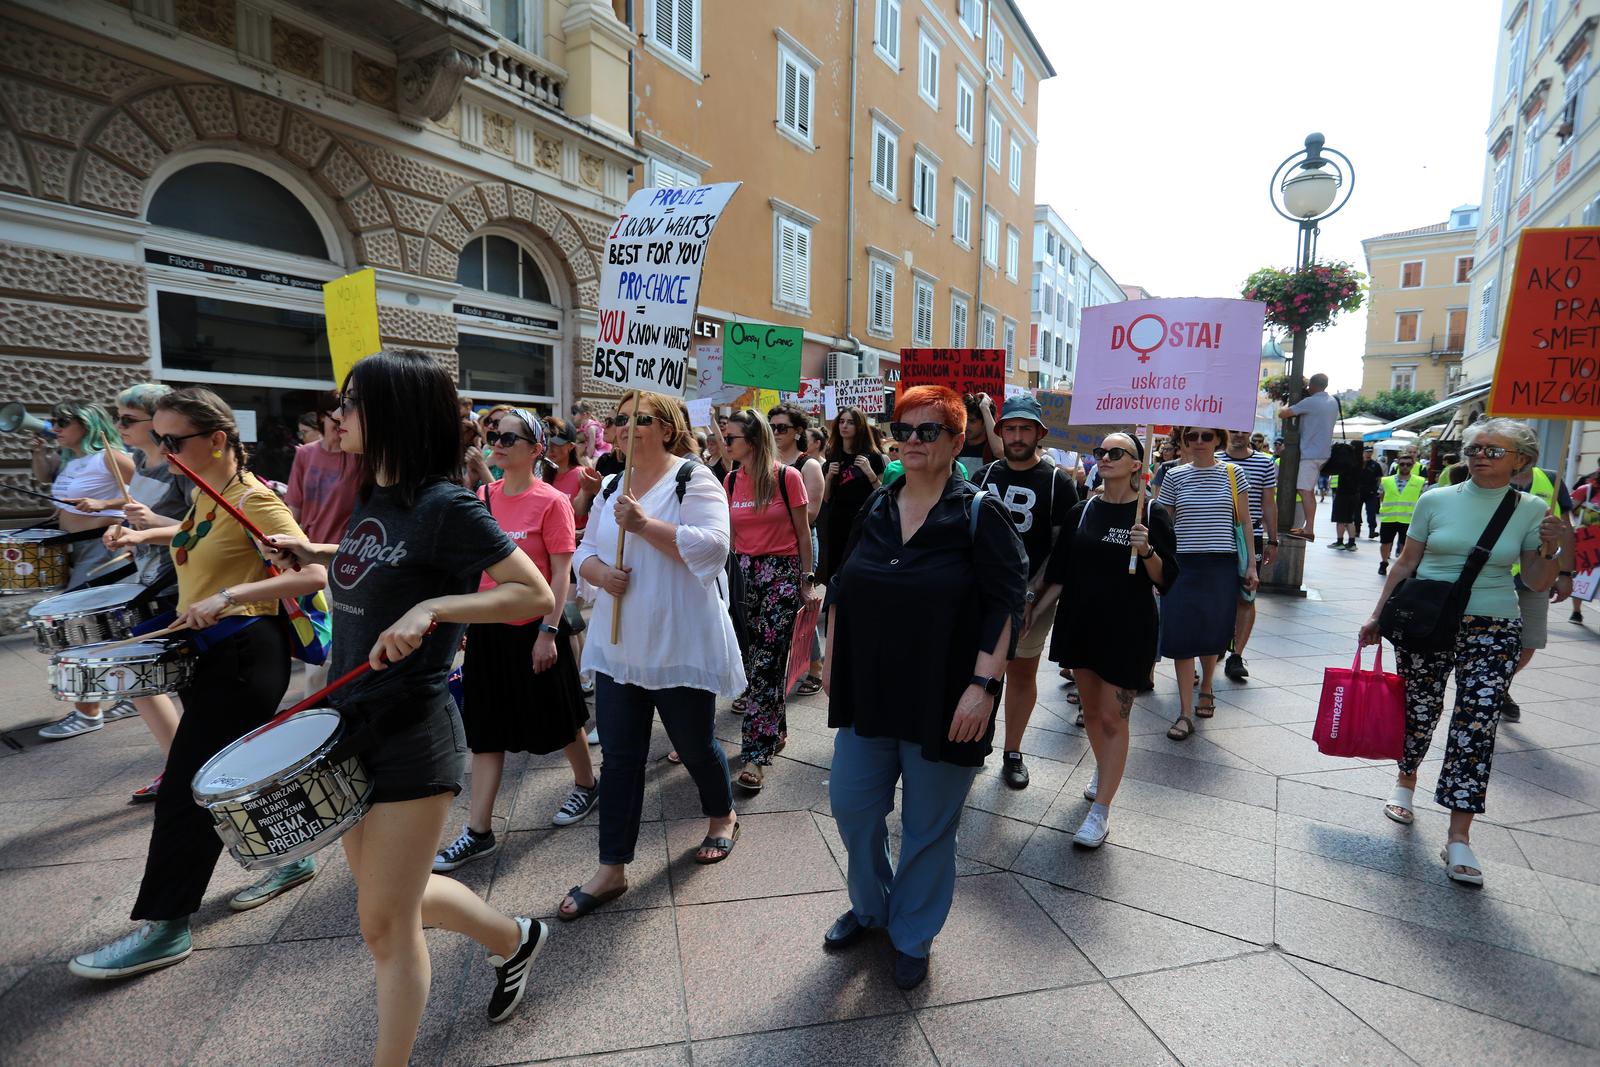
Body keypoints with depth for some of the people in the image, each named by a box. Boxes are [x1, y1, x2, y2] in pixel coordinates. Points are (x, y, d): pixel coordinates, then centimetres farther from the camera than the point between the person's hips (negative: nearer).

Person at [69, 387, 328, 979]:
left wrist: (228, 597, -32)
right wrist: (146, 534, 22)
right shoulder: (206, 493, 10)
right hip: (210, 650, 10)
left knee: (186, 789, -3)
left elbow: (314, 573, -27)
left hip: (244, 654, -9)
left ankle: (163, 928, 9)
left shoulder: (254, 499, -18)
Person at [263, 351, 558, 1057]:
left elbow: (537, 596, -21)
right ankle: (514, 938, 44)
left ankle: (391, 1059, 31)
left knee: (383, 922, 6)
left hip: (412, 734, -9)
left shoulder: (445, 505, -19)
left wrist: (432, 608, -29)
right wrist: (314, 553, 13)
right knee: (392, 900, 22)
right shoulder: (372, 497, 7)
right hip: (350, 722, 9)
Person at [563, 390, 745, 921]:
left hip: (680, 645, -5)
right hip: (619, 644, 6)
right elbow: (585, 550, 13)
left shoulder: (693, 479, -9)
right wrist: (599, 572, -9)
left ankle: (722, 815, 42)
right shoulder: (612, 487, 11)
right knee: (619, 756, 9)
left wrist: (644, 525, -24)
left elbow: (712, 546, -22)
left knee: (694, 745, 12)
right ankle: (612, 868, 23)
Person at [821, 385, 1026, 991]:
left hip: (942, 701, -5)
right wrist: (831, 655, 9)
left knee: (927, 826, 12)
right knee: (851, 806, 15)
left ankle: (913, 936, 37)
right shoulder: (875, 508, 5)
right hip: (868, 692, 5)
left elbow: (1006, 605, -13)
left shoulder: (979, 514, -10)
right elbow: (841, 587, 12)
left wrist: (983, 685, -20)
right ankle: (870, 906, 43)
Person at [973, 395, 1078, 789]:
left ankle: (1012, 753, 24)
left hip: (1031, 597, -2)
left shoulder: (1059, 483, -2)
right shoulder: (985, 475, 8)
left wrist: (1033, 594, -15)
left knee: (1022, 673, 9)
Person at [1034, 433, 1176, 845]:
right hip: (1081, 622, 4)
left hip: (1128, 629, -4)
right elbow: (1060, 573, 7)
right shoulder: (1081, 512, 4)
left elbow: (1166, 580, -7)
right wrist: (1035, 611, 2)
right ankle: (1103, 771, 42)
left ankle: (1100, 810, 8)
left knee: (1113, 716, -2)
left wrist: (1147, 551, -25)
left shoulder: (1152, 516, -6)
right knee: (1091, 709, 17)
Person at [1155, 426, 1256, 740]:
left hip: (1222, 565, 1)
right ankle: (1186, 712, 3)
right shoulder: (1175, 476, 3)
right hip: (1183, 564, -1)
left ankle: (1206, 688, 38)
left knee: (1213, 634, 10)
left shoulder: (1233, 473, 4)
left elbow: (1244, 522, 8)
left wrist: (1251, 565, 5)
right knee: (1183, 636, -4)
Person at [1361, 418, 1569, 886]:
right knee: (1419, 710, 10)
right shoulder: (1435, 501, 0)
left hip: (1492, 631, 0)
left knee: (1477, 727, -4)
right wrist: (1377, 616, 5)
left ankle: (1459, 838, 4)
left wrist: (1552, 550, -15)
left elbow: (1536, 583, 4)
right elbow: (1406, 563, 6)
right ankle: (1405, 782, 37)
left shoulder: (1532, 510, 1)